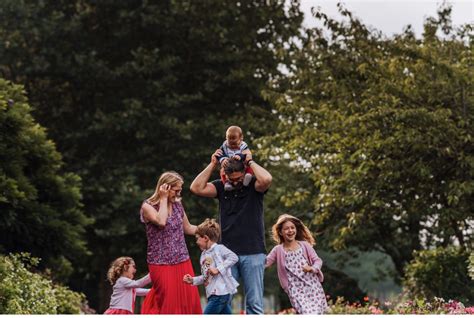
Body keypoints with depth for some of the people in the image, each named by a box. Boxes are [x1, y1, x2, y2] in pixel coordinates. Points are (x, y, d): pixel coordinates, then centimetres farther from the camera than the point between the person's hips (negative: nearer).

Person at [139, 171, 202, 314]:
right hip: (161, 263, -5)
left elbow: (188, 228, 20)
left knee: (188, 301, 0)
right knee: (168, 303, -8)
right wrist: (163, 199, -14)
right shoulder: (148, 206, -5)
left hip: (183, 261, 5)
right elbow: (161, 222, -23)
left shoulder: (177, 205, 10)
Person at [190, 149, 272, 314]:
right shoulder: (222, 187, 9)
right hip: (227, 253, 2)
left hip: (253, 253, -2)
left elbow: (266, 179, -22)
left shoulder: (253, 186, 1)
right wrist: (212, 164, -3)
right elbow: (196, 188, -3)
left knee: (254, 304, -1)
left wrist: (250, 161, -8)